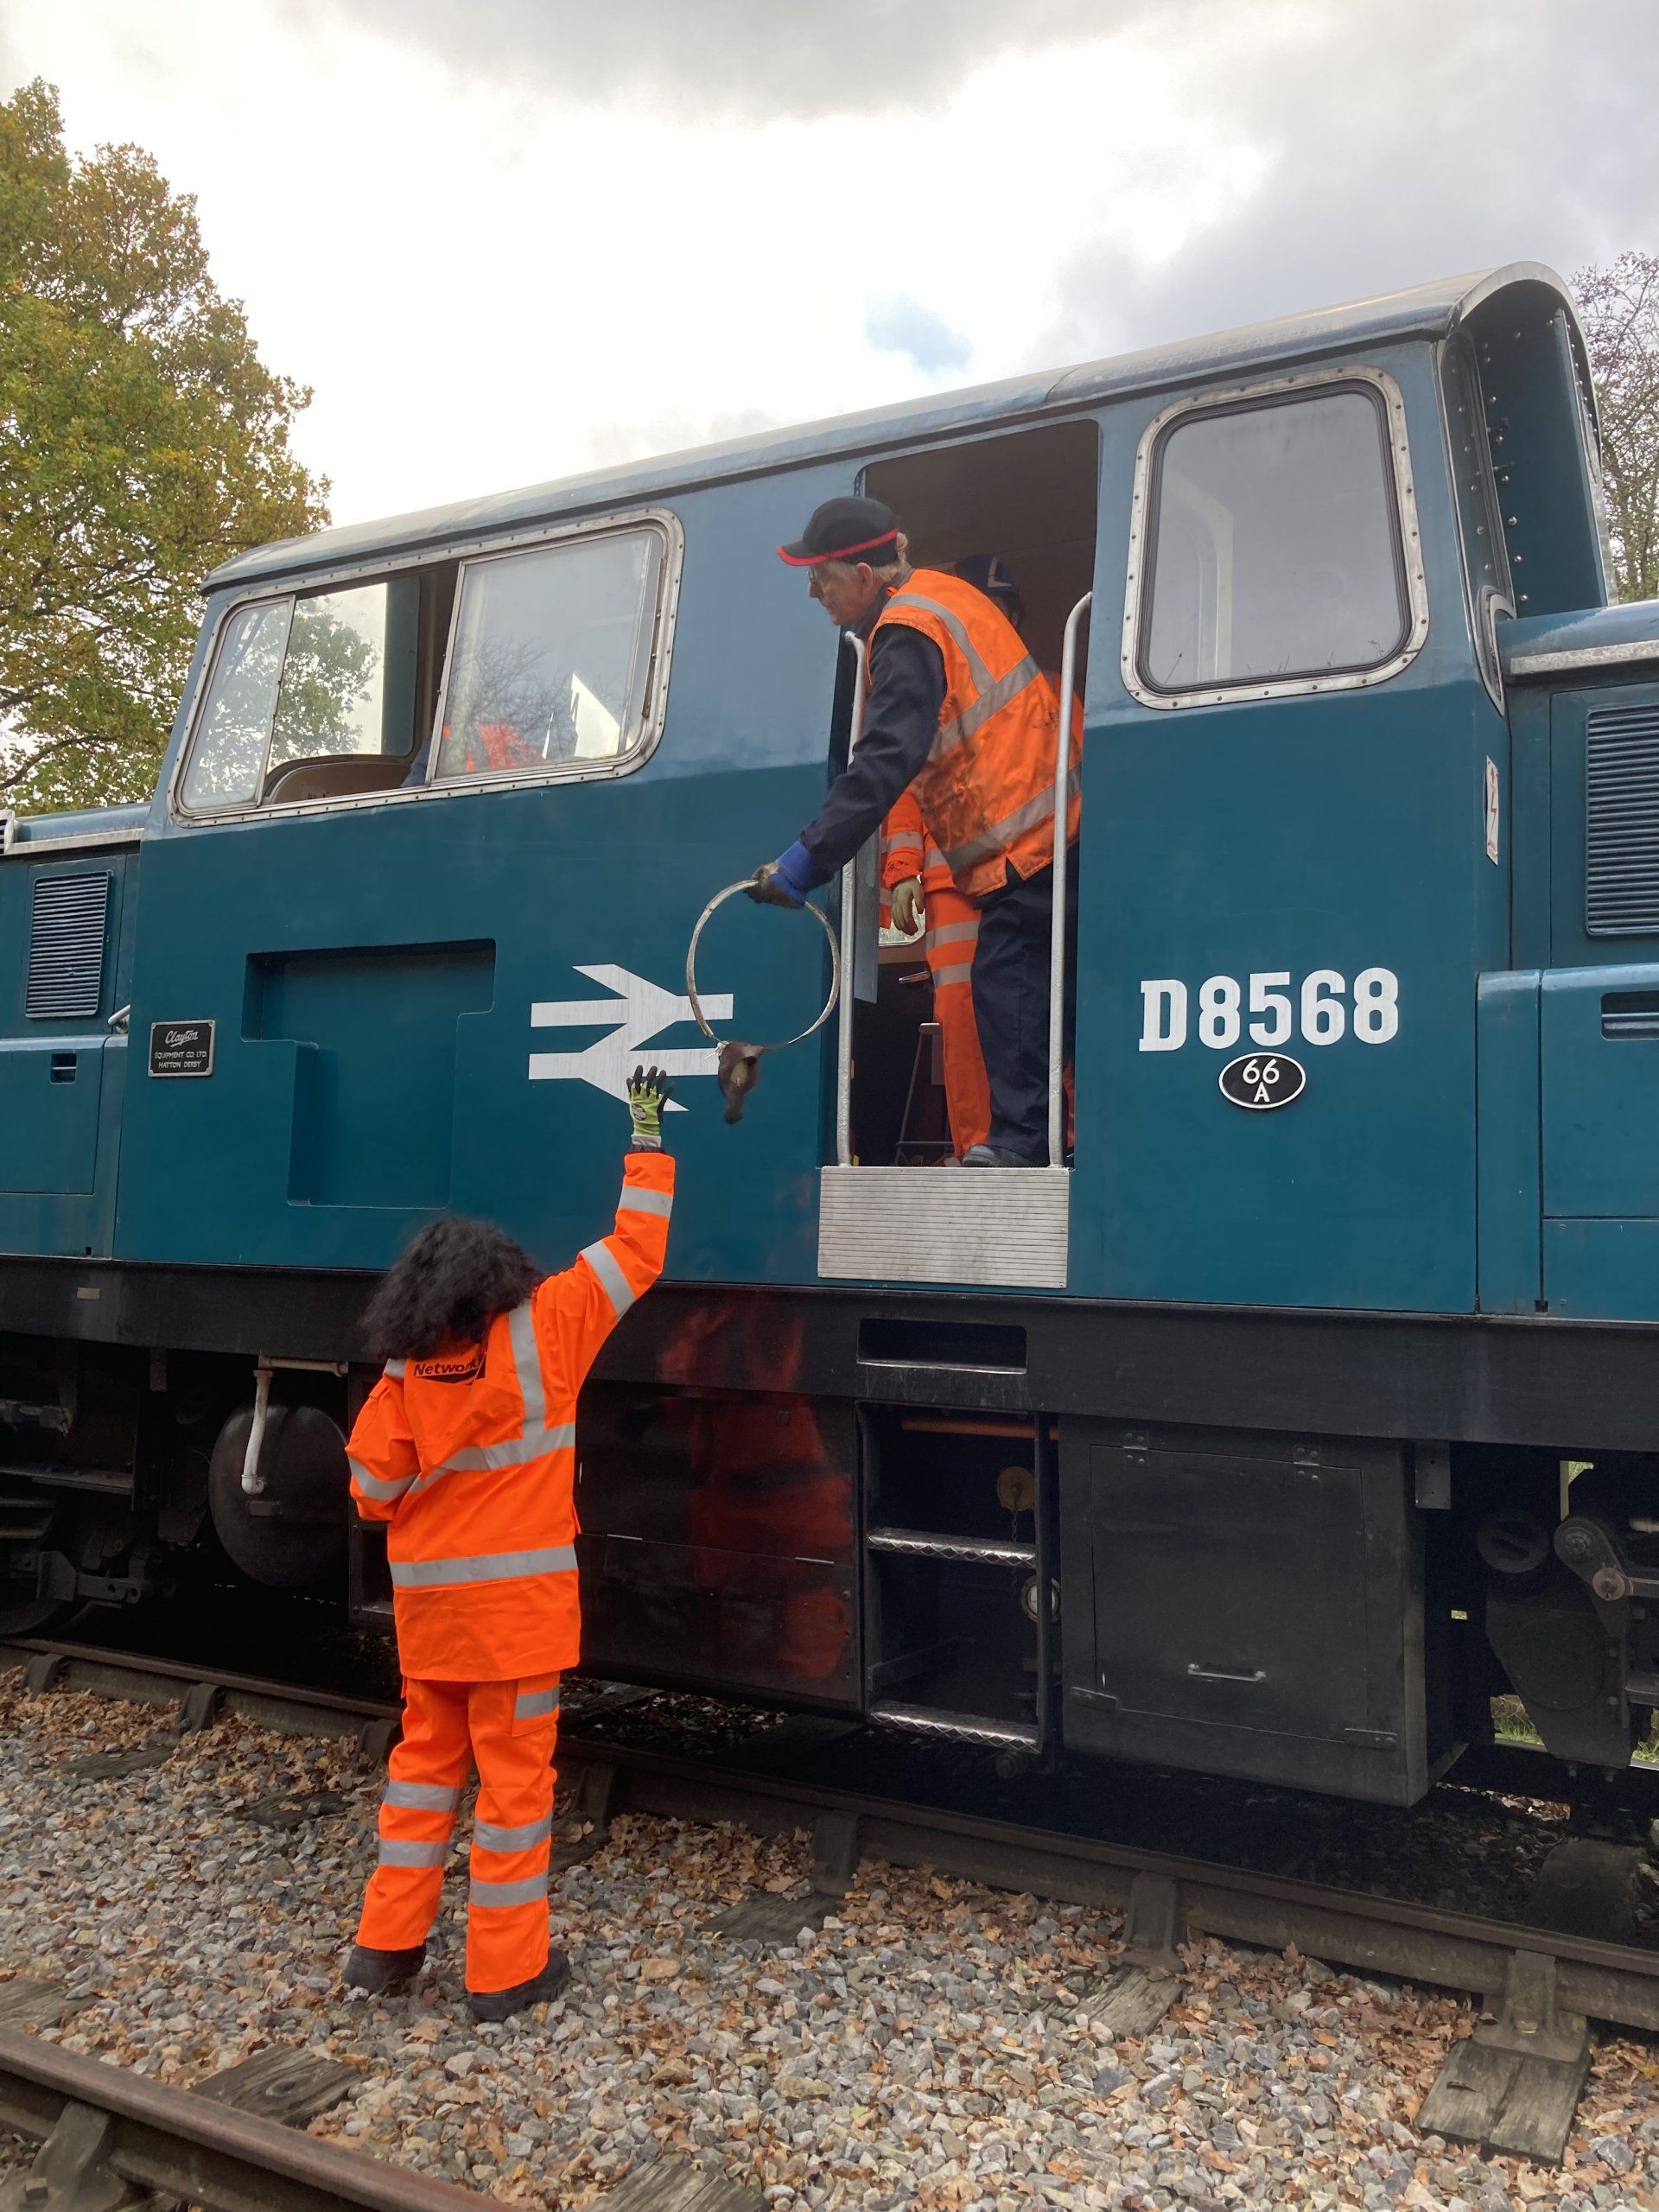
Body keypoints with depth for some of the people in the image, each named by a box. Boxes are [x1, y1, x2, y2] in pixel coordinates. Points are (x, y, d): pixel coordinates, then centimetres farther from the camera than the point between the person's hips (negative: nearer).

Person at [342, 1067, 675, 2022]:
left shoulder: (406, 1365, -2)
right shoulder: (541, 1329, -11)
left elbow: (374, 1486, 1)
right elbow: (635, 1253, -5)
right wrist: (648, 1138, 2)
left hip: (427, 1596, 4)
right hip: (515, 1595, -4)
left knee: (427, 1755, 20)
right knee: (515, 1771, 6)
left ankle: (386, 1943, 27)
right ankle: (507, 1968, 16)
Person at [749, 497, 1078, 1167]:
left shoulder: (909, 633, -15)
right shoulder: (943, 598, 16)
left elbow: (884, 763, -24)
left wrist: (808, 859, -25)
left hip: (1021, 843, -10)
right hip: (1042, 829, 10)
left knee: (1006, 981, -10)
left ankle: (1018, 1141, -9)